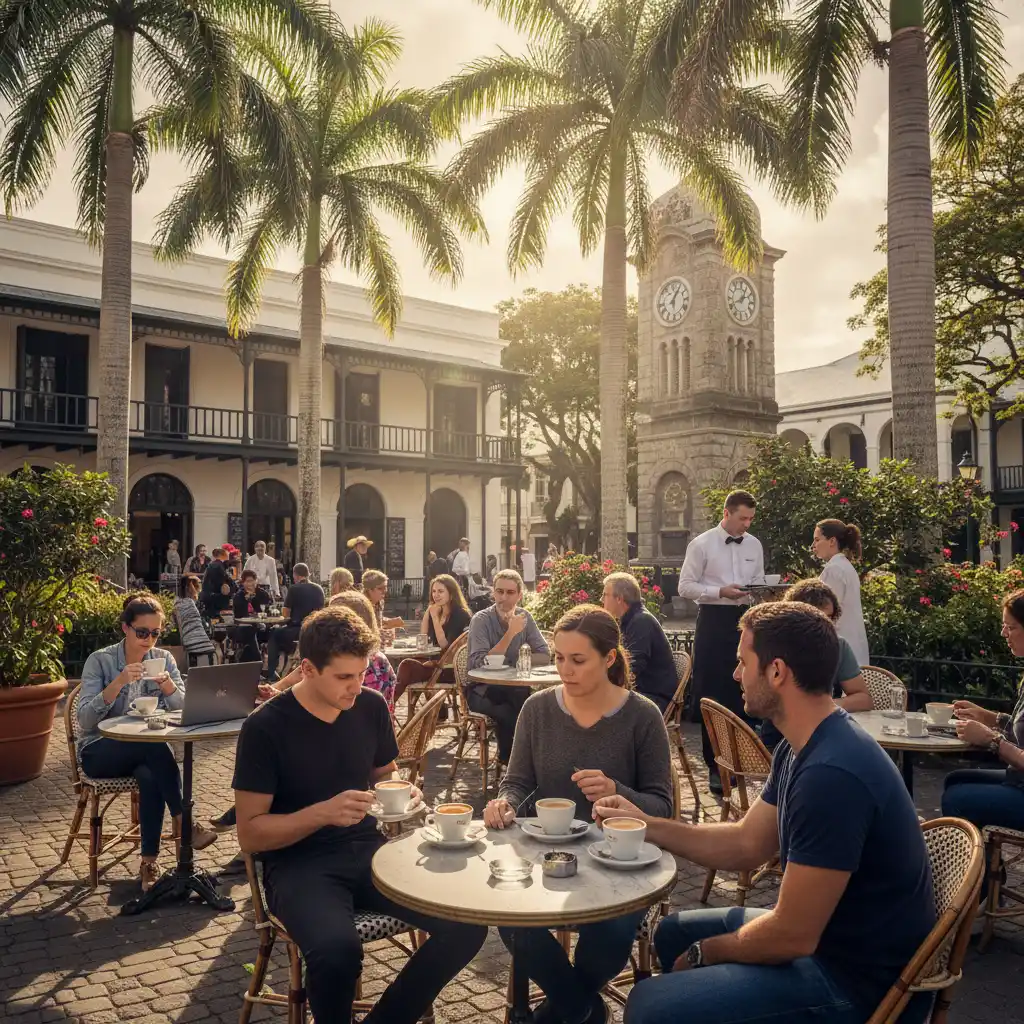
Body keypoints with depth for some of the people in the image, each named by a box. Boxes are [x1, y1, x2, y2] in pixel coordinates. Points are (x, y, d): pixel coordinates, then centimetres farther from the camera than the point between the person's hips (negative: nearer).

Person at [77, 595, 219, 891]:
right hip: (100, 752, -2)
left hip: (147, 751, 3)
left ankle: (149, 861, -23)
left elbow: (185, 710, -5)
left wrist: (167, 684, -24)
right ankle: (182, 821, -25)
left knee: (150, 776, -34)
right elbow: (85, 721, -18)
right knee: (154, 745, -34)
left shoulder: (163, 658, 3)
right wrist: (118, 683, -30)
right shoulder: (100, 660, -8)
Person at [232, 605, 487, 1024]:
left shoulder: (371, 707, 2)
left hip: (367, 850, 5)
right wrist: (322, 812, -25)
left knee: (467, 923, -17)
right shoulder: (265, 726, -12)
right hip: (298, 863, -4)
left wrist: (403, 794, -6)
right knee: (337, 950, -36)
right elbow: (250, 834, -10)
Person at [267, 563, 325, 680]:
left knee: (273, 633, 21)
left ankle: (272, 672, 15)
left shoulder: (294, 588, -8)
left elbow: (285, 614, -5)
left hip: (297, 630, -6)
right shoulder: (319, 589, 7)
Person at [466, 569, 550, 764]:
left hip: (512, 687, 4)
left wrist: (523, 659, -19)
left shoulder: (524, 617, 2)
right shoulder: (481, 620, -13)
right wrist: (511, 633, -27)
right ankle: (507, 758, -11)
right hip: (481, 689, -4)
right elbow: (481, 663, -25)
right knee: (507, 713, -34)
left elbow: (545, 656, 0)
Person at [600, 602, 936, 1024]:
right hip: (823, 932, 10)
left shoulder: (831, 774, -31)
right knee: (674, 933, 20)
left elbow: (790, 937, -26)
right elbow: (746, 844, 12)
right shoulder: (802, 747, 3)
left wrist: (707, 951, -8)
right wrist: (646, 824, 6)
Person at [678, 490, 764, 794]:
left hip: (745, 619, 4)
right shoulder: (701, 544, -7)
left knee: (743, 691, 11)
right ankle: (715, 765, 13)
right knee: (712, 694, 1)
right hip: (714, 620, -4)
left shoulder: (754, 545, 7)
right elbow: (685, 586, -8)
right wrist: (721, 591, -21)